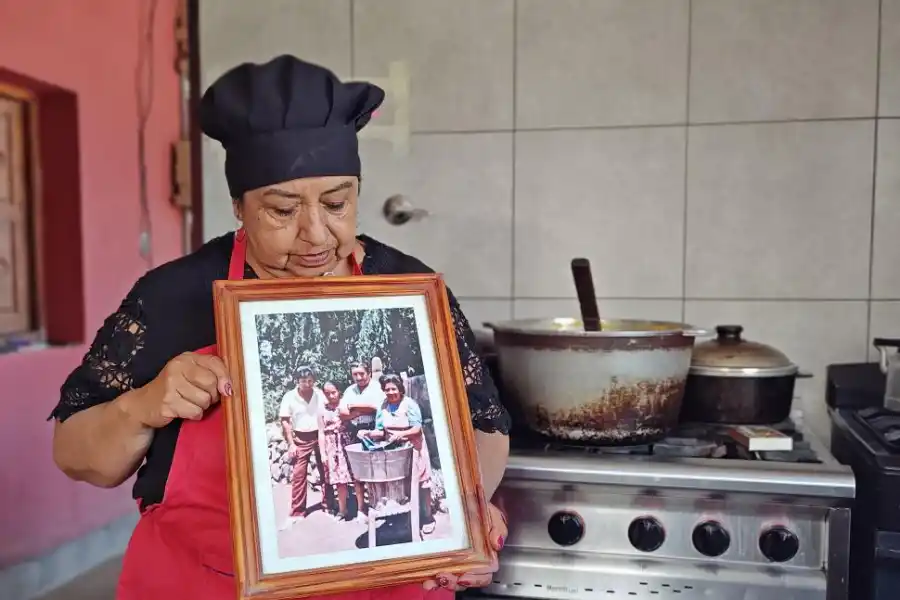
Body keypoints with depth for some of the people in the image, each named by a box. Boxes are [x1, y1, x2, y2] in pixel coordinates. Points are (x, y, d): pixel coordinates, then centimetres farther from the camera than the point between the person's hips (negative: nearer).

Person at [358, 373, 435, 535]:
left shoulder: (409, 404, -14)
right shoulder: (383, 407, 0)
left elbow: (417, 429, -18)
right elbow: (381, 431, 0)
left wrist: (401, 434, -34)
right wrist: (369, 433, -19)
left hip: (412, 448, -4)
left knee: (420, 483, -1)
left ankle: (427, 517, 9)